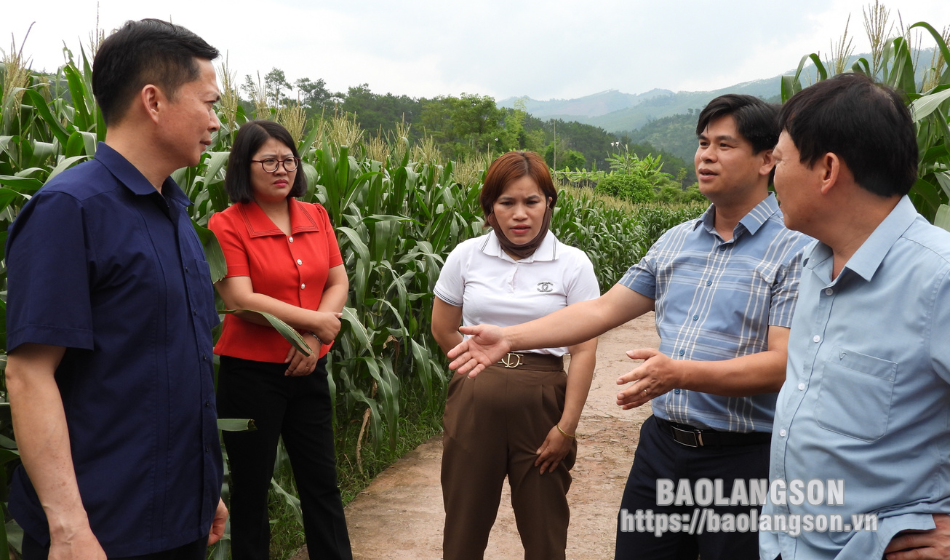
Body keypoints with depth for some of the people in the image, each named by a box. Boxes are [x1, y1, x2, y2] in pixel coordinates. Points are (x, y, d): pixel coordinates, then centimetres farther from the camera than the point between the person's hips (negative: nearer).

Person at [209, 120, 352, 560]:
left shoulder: (316, 217, 5)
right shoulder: (227, 225, -10)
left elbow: (339, 283, 4)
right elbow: (241, 301, -18)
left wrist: (314, 338, -12)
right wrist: (317, 321, -14)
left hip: (308, 370, 5)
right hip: (250, 372, -4)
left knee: (322, 483, 14)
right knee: (251, 490, 11)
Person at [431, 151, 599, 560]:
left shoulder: (573, 264, -5)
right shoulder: (466, 256, 0)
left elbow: (584, 350, -7)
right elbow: (443, 329, 10)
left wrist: (567, 427, -11)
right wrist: (486, 366, 7)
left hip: (541, 403, -1)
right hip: (475, 402, 1)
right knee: (464, 523, 13)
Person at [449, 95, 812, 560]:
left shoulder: (795, 250, -10)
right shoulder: (676, 242, 9)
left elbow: (782, 363, -17)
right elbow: (602, 310, 7)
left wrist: (682, 373, -30)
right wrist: (509, 338, -1)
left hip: (741, 458, -5)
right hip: (662, 443, 6)